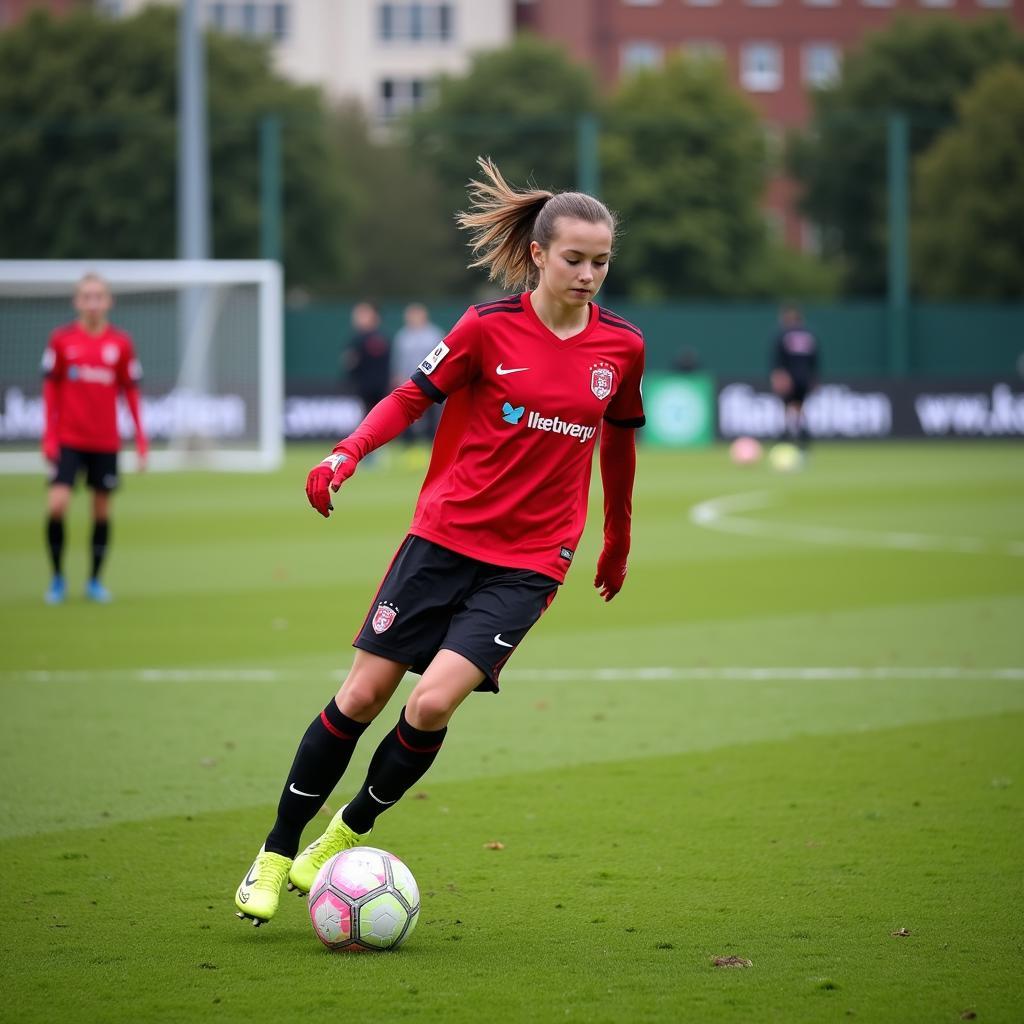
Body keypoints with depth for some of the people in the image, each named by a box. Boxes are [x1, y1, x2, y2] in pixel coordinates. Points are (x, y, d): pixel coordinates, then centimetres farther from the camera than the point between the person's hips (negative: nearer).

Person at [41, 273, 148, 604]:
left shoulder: (120, 343, 1)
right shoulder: (61, 339, -1)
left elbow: (130, 391, 7)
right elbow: (50, 388, 4)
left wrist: (141, 439, 3)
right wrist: (49, 436, -1)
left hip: (106, 443, 1)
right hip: (68, 440, -1)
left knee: (102, 510, 6)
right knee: (57, 504, -14)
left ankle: (95, 582, 19)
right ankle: (57, 579, 1)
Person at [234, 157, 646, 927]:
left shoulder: (622, 346, 1)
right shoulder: (490, 328, -6)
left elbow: (620, 442, 17)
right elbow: (412, 398, 1)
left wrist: (618, 542, 26)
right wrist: (347, 454, -16)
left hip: (528, 563, 1)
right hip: (445, 537, -1)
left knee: (434, 703, -16)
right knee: (363, 694, -2)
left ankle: (348, 835, 8)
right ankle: (276, 854, 14)